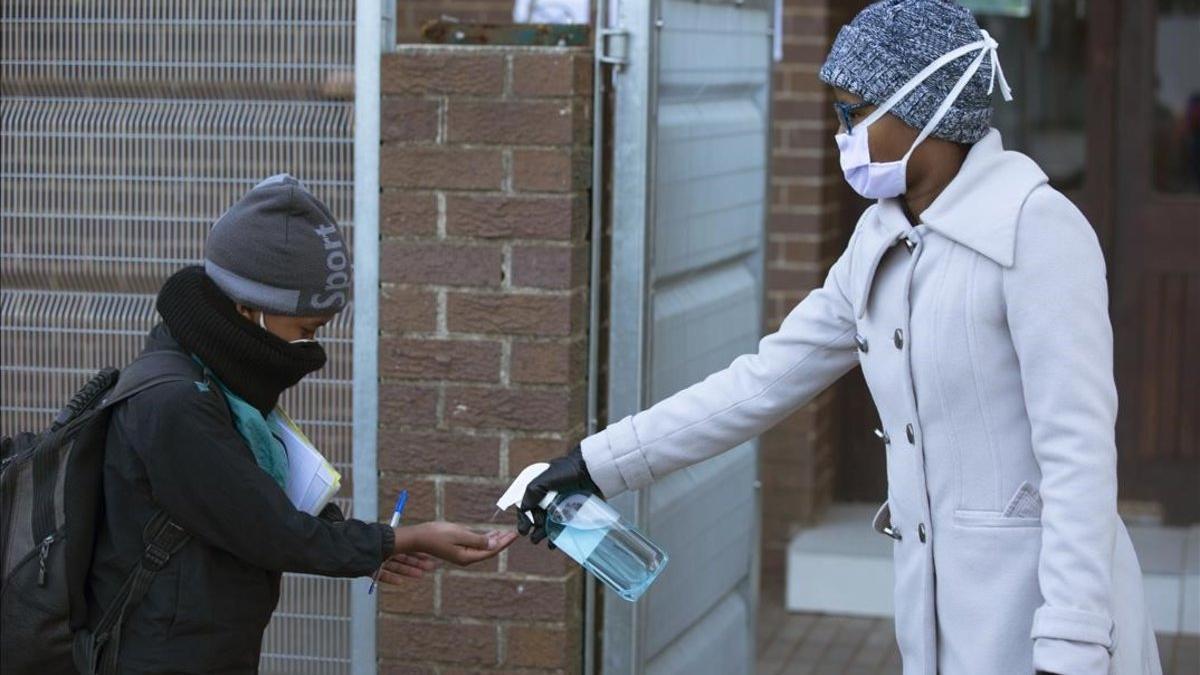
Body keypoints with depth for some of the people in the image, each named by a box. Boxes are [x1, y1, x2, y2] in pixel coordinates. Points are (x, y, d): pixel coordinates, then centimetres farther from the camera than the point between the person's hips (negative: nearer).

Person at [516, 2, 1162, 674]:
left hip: (1038, 594, -7)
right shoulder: (882, 241, 9)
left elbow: (1080, 451, -18)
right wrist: (595, 465, 13)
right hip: (942, 596, 7)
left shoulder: (1036, 227, -14)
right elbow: (767, 380, 13)